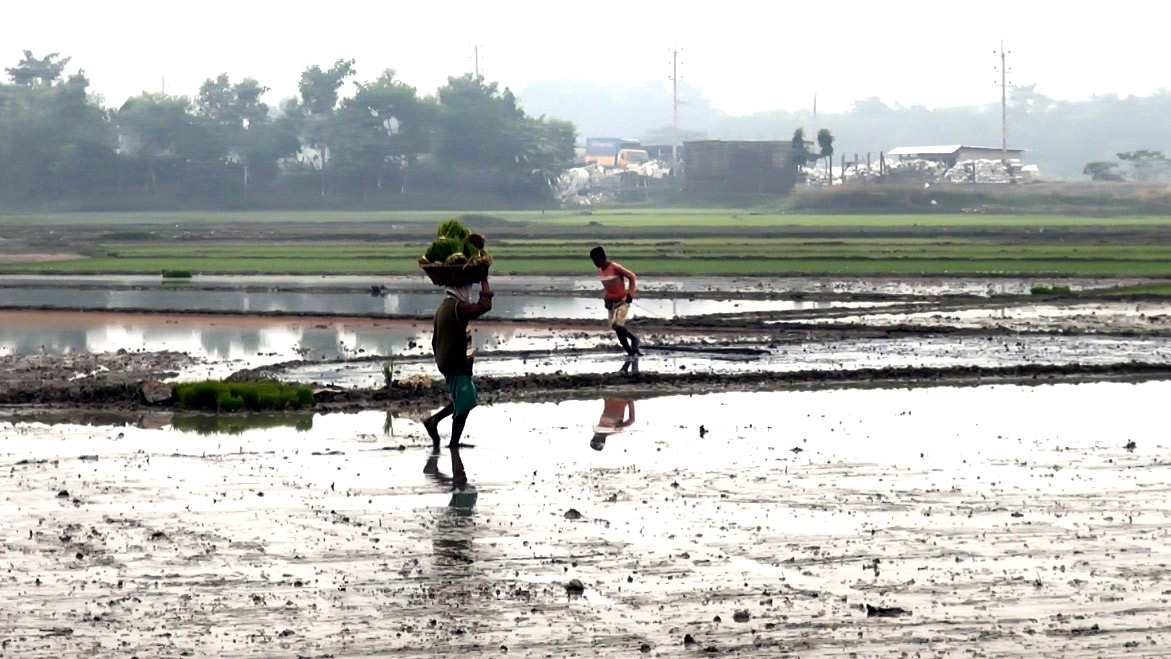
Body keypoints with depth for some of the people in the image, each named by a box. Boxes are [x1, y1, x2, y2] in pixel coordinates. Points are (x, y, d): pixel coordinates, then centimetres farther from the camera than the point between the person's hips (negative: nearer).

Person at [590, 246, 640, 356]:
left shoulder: (615, 268, -19)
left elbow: (632, 277, -13)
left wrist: (630, 294, -16)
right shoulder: (600, 271, 4)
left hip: (622, 301, -7)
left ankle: (634, 339, 4)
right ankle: (631, 352, 11)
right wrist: (605, 297, 11)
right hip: (610, 303, 7)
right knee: (617, 330, 3)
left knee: (618, 326, -21)